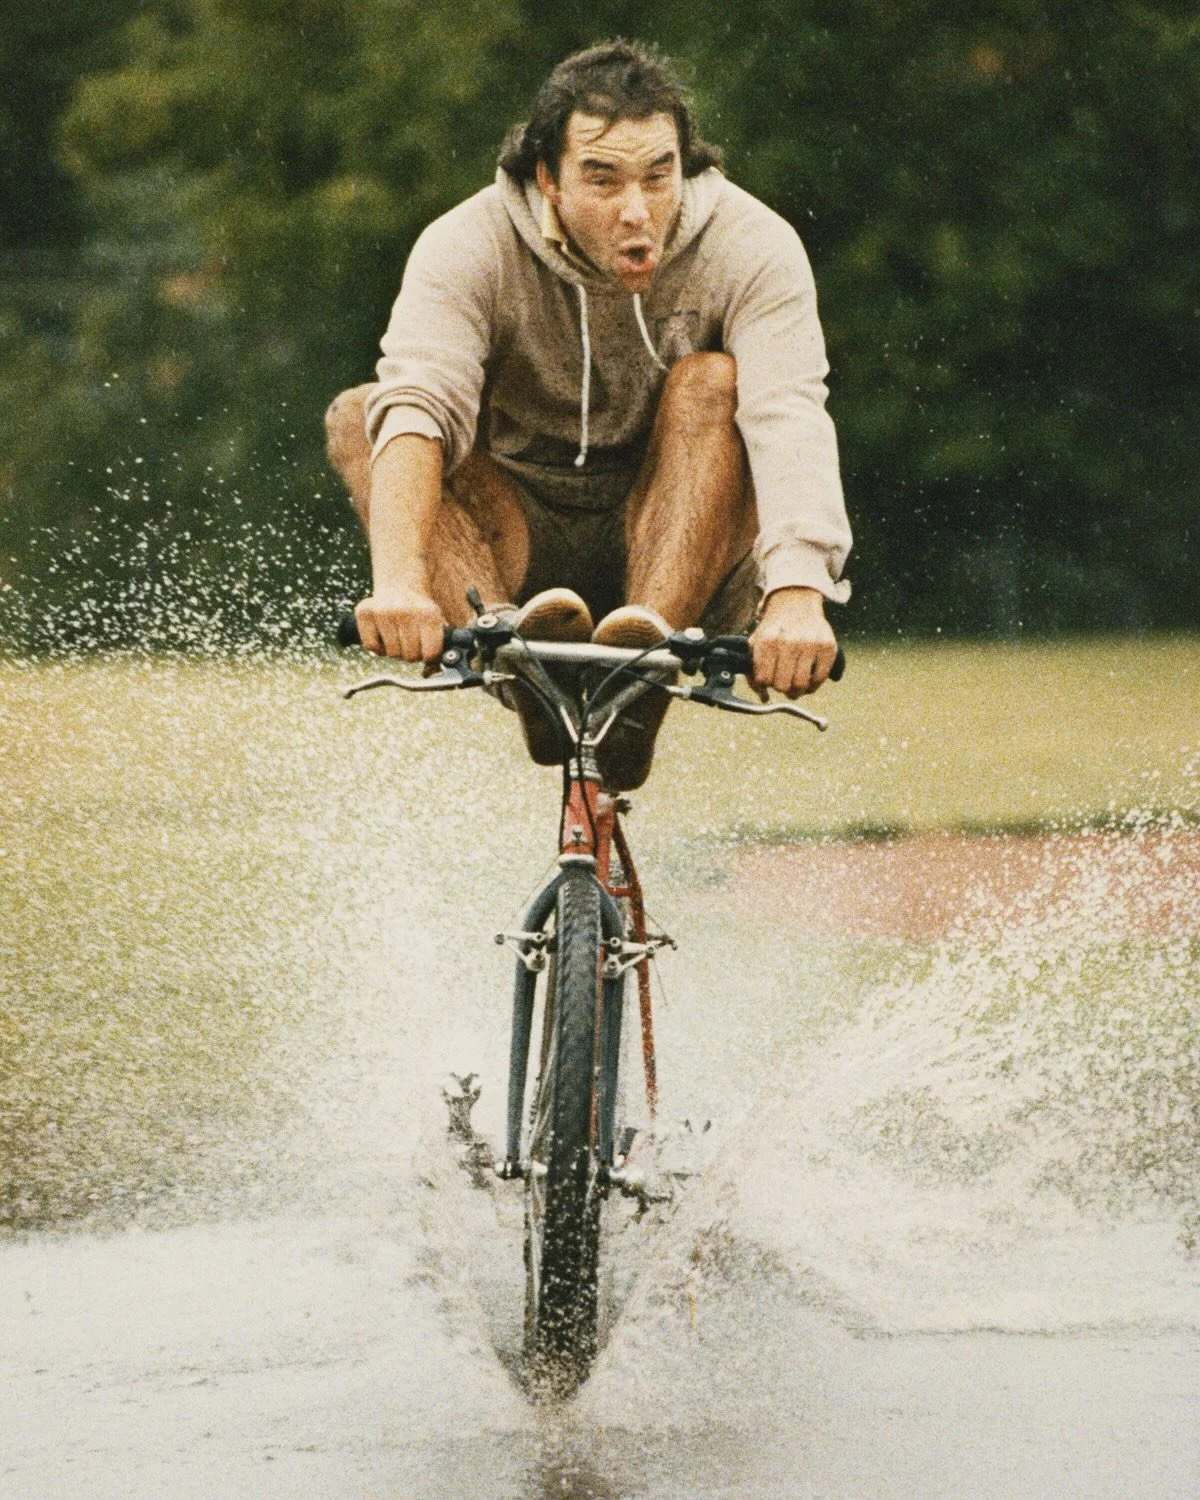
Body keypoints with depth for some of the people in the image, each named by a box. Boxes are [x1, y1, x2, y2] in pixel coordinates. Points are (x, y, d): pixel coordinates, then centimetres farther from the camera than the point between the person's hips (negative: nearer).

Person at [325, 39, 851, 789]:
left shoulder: (750, 245, -16)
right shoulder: (471, 247, -16)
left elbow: (789, 417, -33)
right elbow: (417, 404, -33)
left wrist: (798, 592, -51)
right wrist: (398, 580, -52)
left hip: (672, 543, -1)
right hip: (522, 544, 1)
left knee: (711, 382, -27)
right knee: (357, 417, -23)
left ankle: (650, 651, -42)